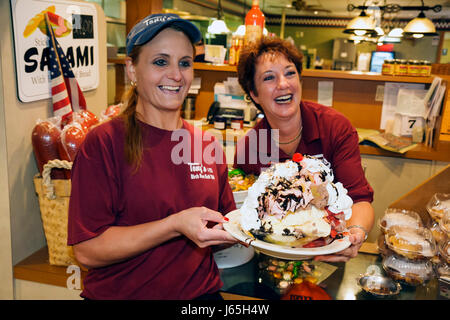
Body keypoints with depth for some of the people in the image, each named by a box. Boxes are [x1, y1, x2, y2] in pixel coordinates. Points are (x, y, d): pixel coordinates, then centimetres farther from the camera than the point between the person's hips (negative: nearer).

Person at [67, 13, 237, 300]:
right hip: (121, 293, -2)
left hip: (202, 293, 3)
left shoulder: (208, 145, 5)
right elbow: (87, 250, -13)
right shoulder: (104, 143, -8)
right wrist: (176, 225, -20)